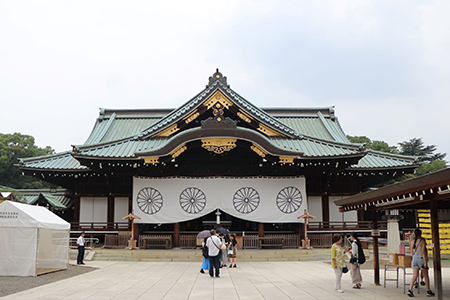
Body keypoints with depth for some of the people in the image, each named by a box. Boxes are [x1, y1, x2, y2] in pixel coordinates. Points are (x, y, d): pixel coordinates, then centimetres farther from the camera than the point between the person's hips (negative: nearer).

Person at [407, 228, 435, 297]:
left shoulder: (412, 241, 5)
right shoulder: (422, 241, -12)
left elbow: (412, 252, 9)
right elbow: (423, 252, -17)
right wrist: (425, 262, -15)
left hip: (415, 258, 5)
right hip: (421, 258, -5)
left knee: (415, 276, 3)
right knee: (426, 276, 10)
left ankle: (410, 290, -10)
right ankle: (428, 292, 19)